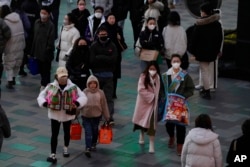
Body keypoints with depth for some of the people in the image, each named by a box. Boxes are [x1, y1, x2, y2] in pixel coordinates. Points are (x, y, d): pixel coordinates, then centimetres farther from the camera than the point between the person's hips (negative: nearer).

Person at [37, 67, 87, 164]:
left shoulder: (73, 87, -10)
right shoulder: (51, 87, -9)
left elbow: (83, 97, -11)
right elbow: (41, 96, -3)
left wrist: (77, 103, -31)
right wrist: (45, 103, -24)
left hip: (68, 114, 1)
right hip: (55, 114, -1)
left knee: (67, 132, 21)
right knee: (54, 134, -4)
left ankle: (66, 148, 44)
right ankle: (53, 154, -3)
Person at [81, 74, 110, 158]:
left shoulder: (100, 93, -2)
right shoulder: (85, 92, -5)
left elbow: (104, 105, 3)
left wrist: (107, 117, 5)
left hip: (96, 116, 2)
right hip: (86, 116, -2)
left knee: (95, 131, 17)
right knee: (88, 132, -8)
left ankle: (93, 145, 39)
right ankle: (87, 149, -11)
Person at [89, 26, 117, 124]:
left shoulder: (112, 46, 5)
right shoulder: (94, 46, 3)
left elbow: (113, 60, -8)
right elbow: (92, 60, -8)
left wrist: (100, 58, -9)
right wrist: (106, 59, -10)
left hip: (108, 75, -1)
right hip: (97, 74, 1)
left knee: (109, 97, -6)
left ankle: (110, 117, -11)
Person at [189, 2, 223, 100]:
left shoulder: (199, 25, -15)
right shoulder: (217, 24, 2)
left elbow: (194, 39, -12)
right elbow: (220, 38, 10)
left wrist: (192, 51, -3)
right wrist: (217, 50, 20)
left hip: (202, 51, -6)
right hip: (212, 51, 6)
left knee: (204, 70, 0)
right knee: (206, 70, 20)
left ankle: (207, 92, -1)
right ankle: (206, 89, 25)